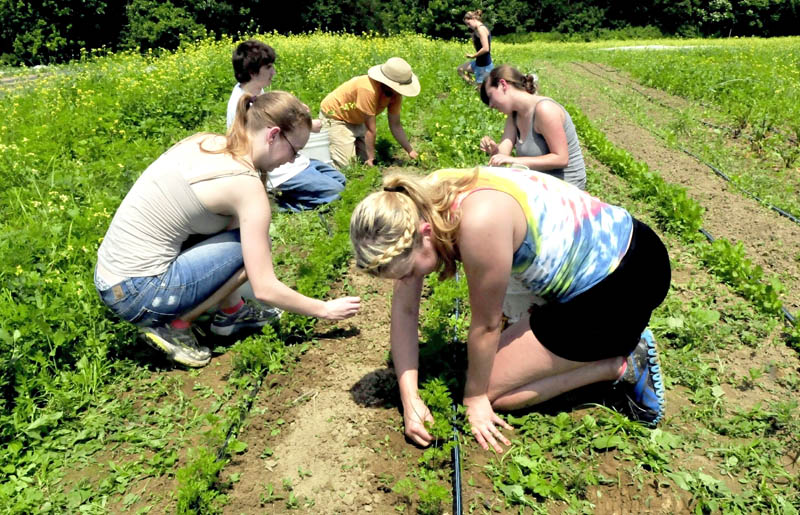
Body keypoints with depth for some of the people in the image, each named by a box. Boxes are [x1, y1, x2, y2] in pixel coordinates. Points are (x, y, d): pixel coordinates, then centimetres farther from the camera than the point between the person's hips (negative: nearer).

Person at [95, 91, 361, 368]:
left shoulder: (203, 141, 3)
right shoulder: (246, 185, -18)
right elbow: (265, 289, -16)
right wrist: (325, 309, -3)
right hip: (138, 296, -8)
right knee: (251, 244, -7)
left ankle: (231, 311, 18)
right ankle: (175, 325, -2)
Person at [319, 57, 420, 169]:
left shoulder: (395, 93, -14)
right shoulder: (369, 90, -37)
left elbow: (396, 126, -6)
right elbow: (370, 129, -30)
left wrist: (411, 151, -11)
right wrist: (371, 158, -23)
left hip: (356, 120, 7)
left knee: (365, 158, -1)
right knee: (346, 164, -15)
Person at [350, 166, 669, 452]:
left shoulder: (480, 222, -36)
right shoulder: (418, 208, -12)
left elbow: (486, 325, -22)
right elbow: (404, 309, -6)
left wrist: (475, 398, -6)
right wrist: (410, 399, -10)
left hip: (623, 283, -8)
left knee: (492, 390, -5)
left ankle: (620, 365, 0)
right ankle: (620, 336, 18)